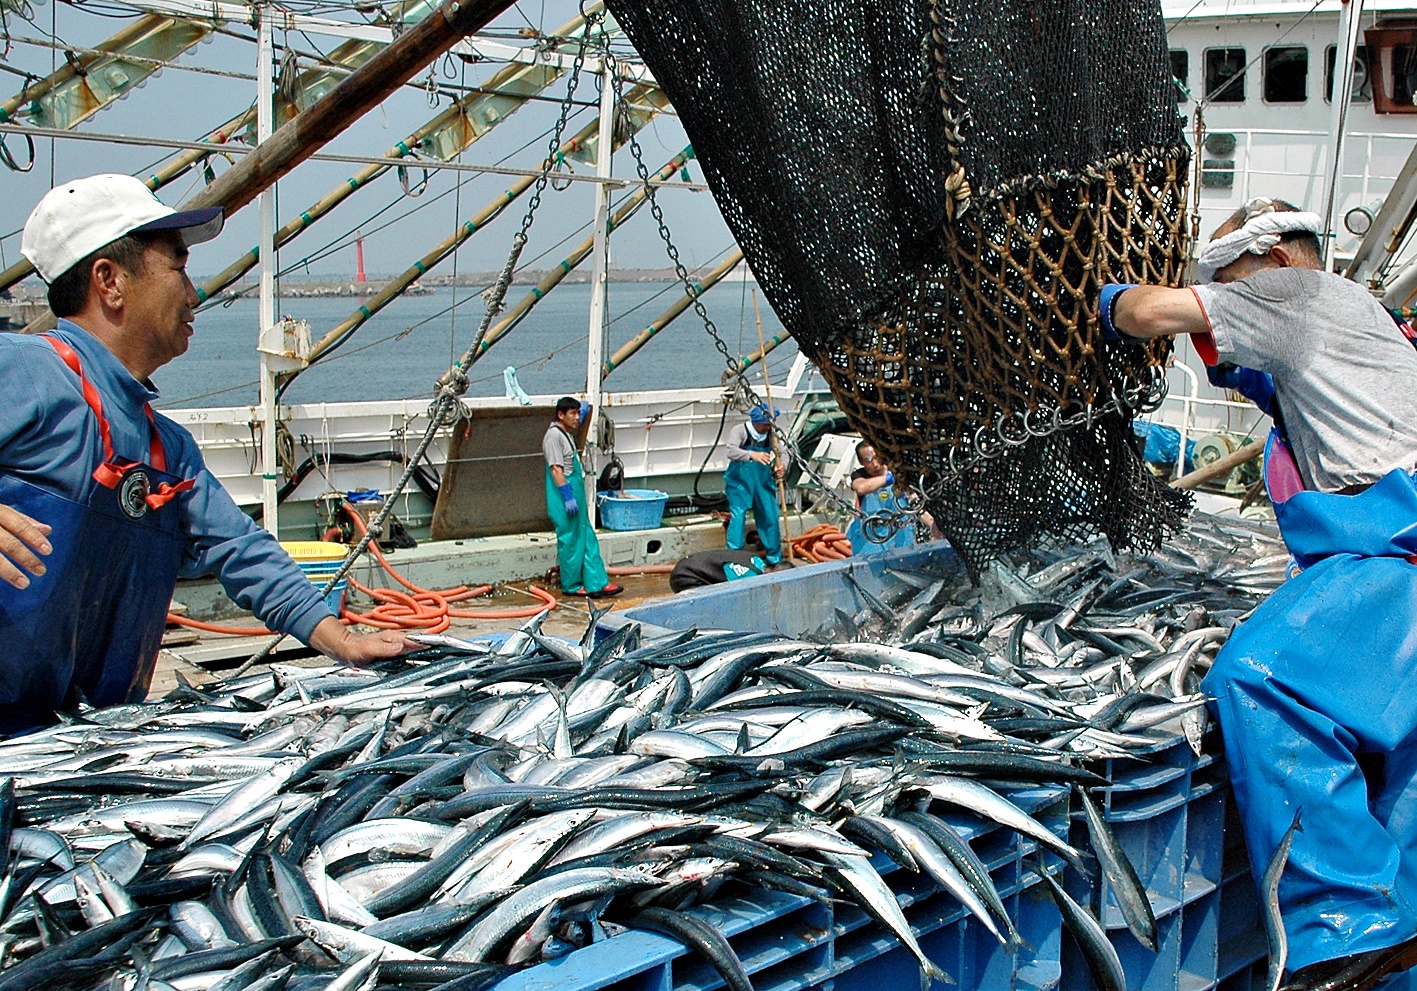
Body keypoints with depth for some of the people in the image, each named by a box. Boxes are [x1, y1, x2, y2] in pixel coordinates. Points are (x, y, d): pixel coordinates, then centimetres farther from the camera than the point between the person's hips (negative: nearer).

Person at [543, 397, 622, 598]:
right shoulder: (553, 435, -16)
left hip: (576, 494, 10)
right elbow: (556, 469, -22)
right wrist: (568, 497, -24)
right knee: (570, 542, -1)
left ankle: (597, 583, 10)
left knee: (588, 539, 8)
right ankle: (571, 585, 9)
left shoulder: (567, 433, 15)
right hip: (564, 497, -10)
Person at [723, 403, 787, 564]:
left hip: (763, 480, 4)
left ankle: (775, 558, 17)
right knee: (738, 515, -14)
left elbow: (779, 457, 3)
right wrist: (752, 455, -45)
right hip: (740, 480, -4)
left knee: (770, 516, 4)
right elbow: (732, 451, -27)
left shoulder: (771, 435, 1)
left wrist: (781, 468, -21)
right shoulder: (739, 431, -12)